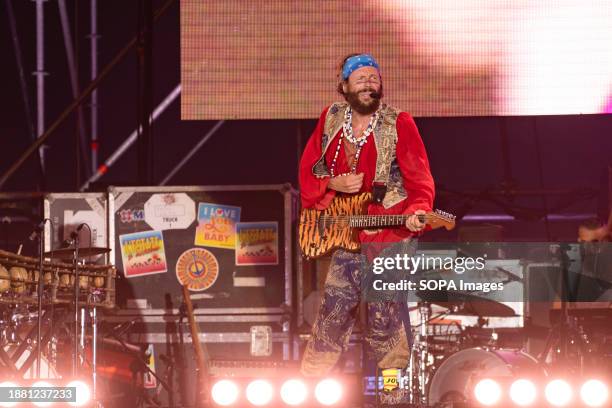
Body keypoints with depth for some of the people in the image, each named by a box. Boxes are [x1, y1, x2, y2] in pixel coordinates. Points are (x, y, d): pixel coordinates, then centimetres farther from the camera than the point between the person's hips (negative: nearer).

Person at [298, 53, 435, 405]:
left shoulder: (399, 124, -5)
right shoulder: (330, 121, 7)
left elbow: (419, 181, -8)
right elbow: (308, 171, 13)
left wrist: (417, 213, -27)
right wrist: (333, 184, -8)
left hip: (386, 242, -4)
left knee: (385, 323, -3)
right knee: (331, 319, 11)